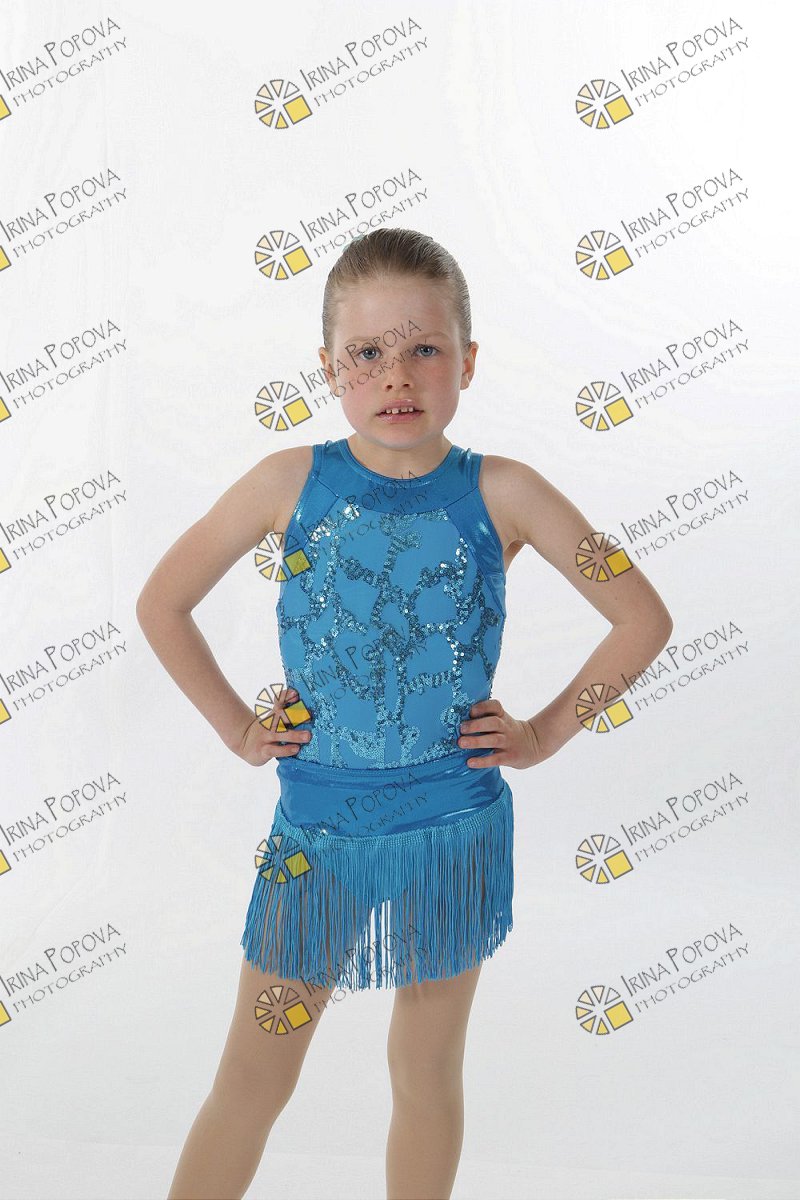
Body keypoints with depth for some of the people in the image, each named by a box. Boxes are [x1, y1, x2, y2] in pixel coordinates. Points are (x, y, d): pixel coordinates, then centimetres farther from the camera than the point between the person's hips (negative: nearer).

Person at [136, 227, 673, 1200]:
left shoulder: (501, 493, -9)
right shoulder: (289, 482, -7)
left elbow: (644, 618, -1)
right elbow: (162, 604, 4)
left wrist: (546, 733, -3)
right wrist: (237, 728, 1)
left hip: (454, 829, 0)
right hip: (316, 827, 0)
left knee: (427, 1072, 16)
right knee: (250, 1082, 10)